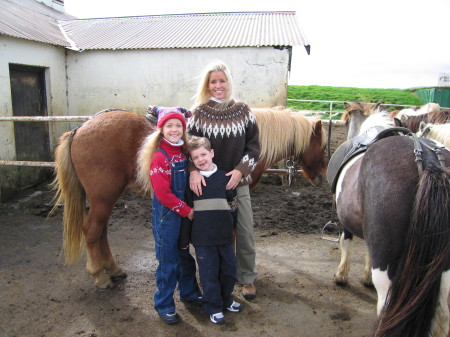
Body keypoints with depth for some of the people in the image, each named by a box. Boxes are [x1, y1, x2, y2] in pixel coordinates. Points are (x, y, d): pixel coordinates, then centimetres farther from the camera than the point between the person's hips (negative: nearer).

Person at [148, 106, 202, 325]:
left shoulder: (184, 152, 3)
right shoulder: (159, 157, -17)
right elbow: (163, 193, -21)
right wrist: (186, 210, -17)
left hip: (186, 214, 7)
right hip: (167, 216, -6)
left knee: (186, 256, 22)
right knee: (168, 261, 5)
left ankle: (189, 292, 42)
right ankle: (164, 305, 23)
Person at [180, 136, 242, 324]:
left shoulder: (224, 178, 1)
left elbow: (232, 207, 9)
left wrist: (231, 227, 9)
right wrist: (184, 239, -1)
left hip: (225, 236, 3)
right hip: (202, 238, -2)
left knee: (229, 270, 15)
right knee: (209, 273, 8)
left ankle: (225, 298, 39)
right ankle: (213, 307, 28)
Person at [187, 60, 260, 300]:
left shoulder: (243, 111, 1)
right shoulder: (199, 113, -3)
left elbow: (253, 145, 1)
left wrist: (240, 170, -13)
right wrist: (194, 170, -26)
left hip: (238, 183, 1)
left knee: (245, 233, 8)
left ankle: (247, 278, 30)